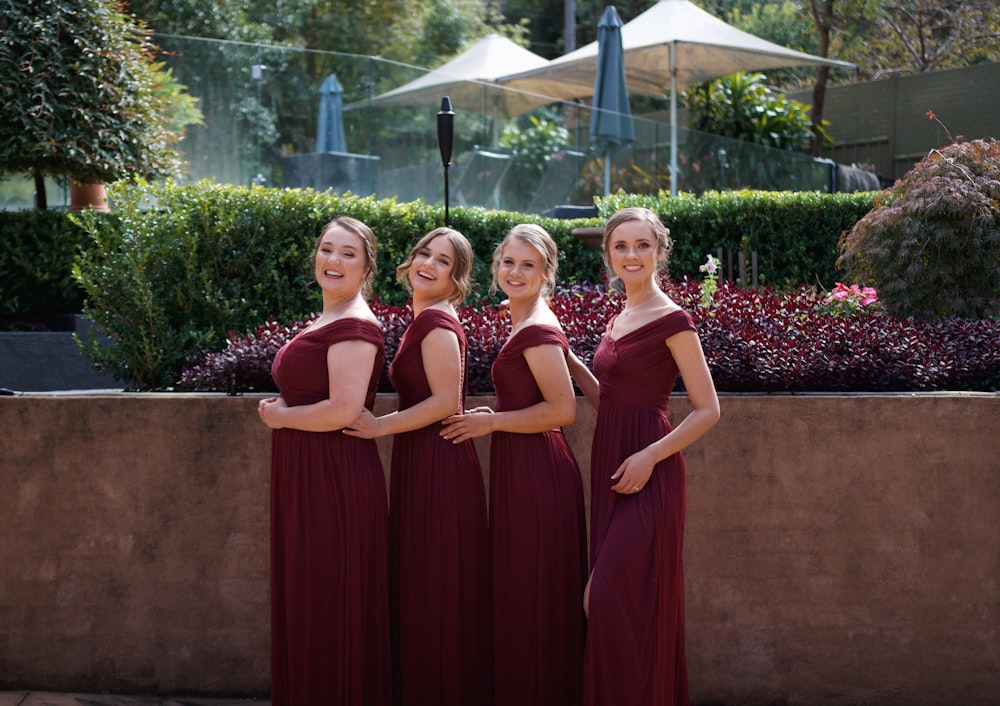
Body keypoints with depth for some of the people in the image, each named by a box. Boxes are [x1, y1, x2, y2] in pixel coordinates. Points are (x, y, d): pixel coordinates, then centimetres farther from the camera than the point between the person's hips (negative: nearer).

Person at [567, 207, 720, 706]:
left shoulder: (672, 320, -9)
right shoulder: (619, 321, 14)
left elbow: (707, 410, -10)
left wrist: (650, 456, -19)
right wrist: (571, 364, 7)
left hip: (647, 476, -8)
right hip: (609, 466, 8)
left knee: (609, 598, -12)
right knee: (610, 599, 10)